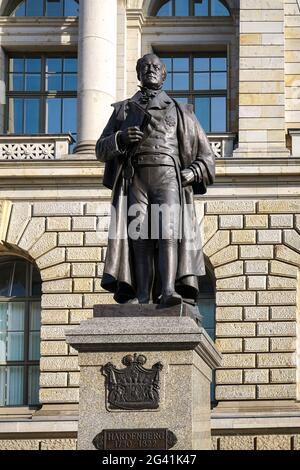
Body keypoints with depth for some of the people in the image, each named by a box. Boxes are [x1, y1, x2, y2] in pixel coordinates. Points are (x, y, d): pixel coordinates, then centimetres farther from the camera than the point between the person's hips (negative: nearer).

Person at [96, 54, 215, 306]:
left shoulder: (181, 111, 23)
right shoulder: (123, 110, 25)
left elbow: (206, 155, 19)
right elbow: (101, 150, 17)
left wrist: (189, 175, -2)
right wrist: (120, 138, -6)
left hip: (168, 177, -1)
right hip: (135, 178, 1)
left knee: (167, 229, -23)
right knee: (139, 234, -17)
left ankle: (168, 291, -37)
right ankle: (142, 297, -24)